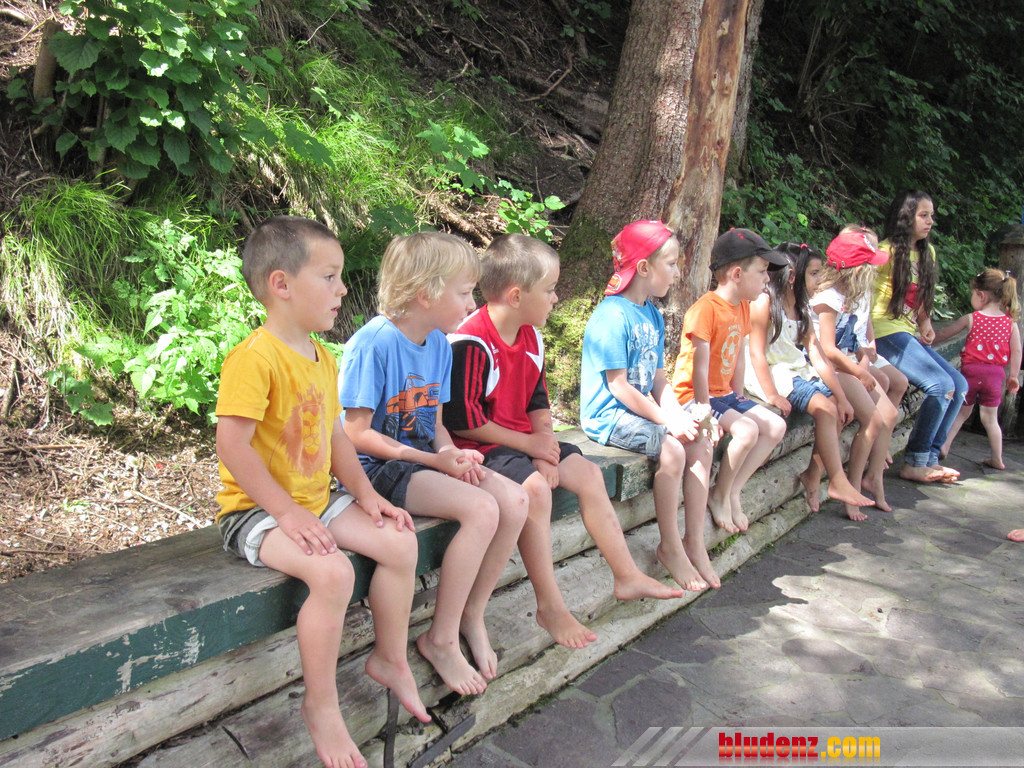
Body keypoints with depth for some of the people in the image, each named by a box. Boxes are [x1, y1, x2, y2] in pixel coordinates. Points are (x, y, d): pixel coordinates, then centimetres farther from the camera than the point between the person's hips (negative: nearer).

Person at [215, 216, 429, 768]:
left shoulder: (322, 358, 9)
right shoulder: (254, 357, -21)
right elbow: (232, 445, -25)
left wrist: (365, 494, 4)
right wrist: (286, 512, -24)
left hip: (316, 500, 9)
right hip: (257, 509, -9)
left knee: (400, 542, -2)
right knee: (332, 571, -30)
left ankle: (390, 659, 20)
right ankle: (320, 704, -7)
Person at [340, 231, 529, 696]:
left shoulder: (439, 344, 8)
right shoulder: (374, 343, -17)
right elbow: (357, 433, -17)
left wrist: (454, 455, -8)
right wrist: (432, 461, -20)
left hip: (425, 458, 8)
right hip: (377, 466, -8)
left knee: (514, 500, -12)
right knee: (481, 509, -26)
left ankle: (472, 614, 6)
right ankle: (441, 638, -8)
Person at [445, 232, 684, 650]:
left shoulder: (531, 337, 9)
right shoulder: (470, 344, -20)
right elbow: (462, 420, -23)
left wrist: (546, 445, -5)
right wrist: (528, 445, -17)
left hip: (524, 440, 9)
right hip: (480, 447, -9)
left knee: (588, 473, 1)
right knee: (534, 486, -30)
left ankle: (627, 577, 13)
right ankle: (550, 606, -17)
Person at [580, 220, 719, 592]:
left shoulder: (653, 315, 12)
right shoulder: (612, 317, -16)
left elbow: (659, 379, 12)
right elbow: (618, 387, -20)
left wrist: (679, 414, -6)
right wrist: (667, 421, -18)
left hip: (643, 408, 9)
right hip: (608, 415, -9)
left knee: (702, 440, -7)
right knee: (672, 448, -26)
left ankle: (694, 541, 1)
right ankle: (670, 547, -8)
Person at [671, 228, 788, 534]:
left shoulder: (743, 307, 8)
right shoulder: (706, 308, -21)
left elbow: (738, 357, 13)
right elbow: (700, 367, -22)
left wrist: (739, 398, 8)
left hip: (723, 393, 10)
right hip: (695, 395, -10)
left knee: (775, 426, 0)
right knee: (747, 430, -26)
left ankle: (732, 491, 5)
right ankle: (719, 496, -5)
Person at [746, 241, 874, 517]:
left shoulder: (802, 310, 11)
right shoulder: (764, 303, -14)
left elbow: (817, 355, 7)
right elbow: (757, 353, -18)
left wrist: (842, 397, 3)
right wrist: (772, 396, -24)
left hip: (798, 370, 9)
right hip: (772, 374, -9)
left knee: (838, 408, 0)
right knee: (824, 407, -21)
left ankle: (813, 474, 5)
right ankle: (838, 483, -13)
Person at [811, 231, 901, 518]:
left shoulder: (862, 294, 8)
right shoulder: (829, 298, -18)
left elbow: (866, 328, 20)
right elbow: (828, 349, -21)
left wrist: (866, 361, 1)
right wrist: (861, 373, -12)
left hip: (854, 363, 9)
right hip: (833, 367, -9)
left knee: (890, 415, 2)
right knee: (874, 422, -15)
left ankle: (874, 477, 17)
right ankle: (853, 488, -5)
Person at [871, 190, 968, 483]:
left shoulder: (927, 253, 17)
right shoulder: (886, 251, -10)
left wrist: (926, 323, 9)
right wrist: (868, 340, -17)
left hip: (910, 335, 9)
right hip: (886, 332, -9)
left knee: (960, 384, 0)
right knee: (942, 385, -18)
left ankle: (930, 458, 5)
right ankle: (914, 464, -8)